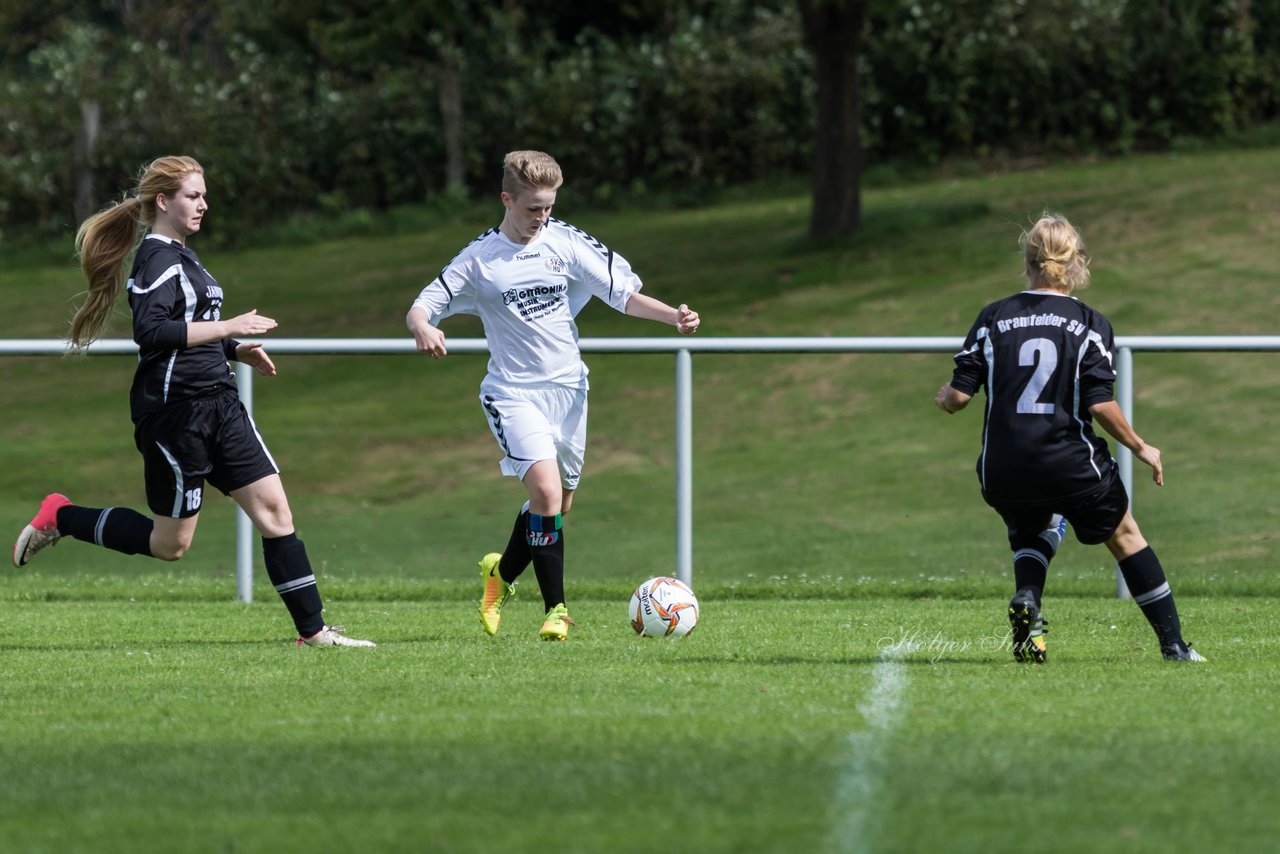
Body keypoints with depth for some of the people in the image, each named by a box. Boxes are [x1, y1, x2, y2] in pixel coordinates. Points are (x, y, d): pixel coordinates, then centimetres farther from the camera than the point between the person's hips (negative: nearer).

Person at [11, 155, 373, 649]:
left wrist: (238, 351, 12)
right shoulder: (156, 260, -13)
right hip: (175, 411, -9)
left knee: (273, 508, -1)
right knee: (170, 543, 1)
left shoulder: (181, 257, 17)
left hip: (217, 404, 9)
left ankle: (313, 630, -1)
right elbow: (151, 331, -26)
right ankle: (61, 518, 18)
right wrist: (228, 328, -24)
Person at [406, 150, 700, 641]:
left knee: (557, 503, 11)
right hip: (513, 392, -4)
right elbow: (419, 309, -4)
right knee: (547, 490, -23)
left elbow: (623, 294, 3)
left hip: (568, 388, 4)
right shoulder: (479, 260, -4)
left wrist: (674, 316, -12)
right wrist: (424, 329, -28)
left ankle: (502, 572, 39)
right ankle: (556, 608, -16)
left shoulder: (566, 242, 1)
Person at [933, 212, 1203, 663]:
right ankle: (1173, 644, 18)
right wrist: (1141, 448, 4)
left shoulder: (993, 317, 1)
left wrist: (944, 397, 22)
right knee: (1124, 535, 19)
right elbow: (1100, 405, -11)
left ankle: (1026, 600, -2)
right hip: (1070, 463, -2)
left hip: (1003, 471, 2)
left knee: (1033, 532, 30)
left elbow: (958, 396, -2)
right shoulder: (1090, 323, -4)